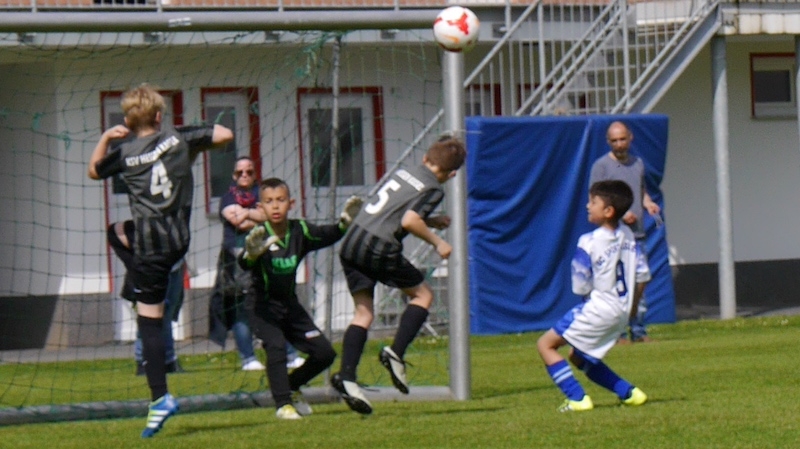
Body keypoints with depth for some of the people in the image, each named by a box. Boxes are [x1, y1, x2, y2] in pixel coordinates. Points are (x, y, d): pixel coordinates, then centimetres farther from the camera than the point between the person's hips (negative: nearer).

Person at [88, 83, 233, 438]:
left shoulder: (124, 153, -4)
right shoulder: (179, 139, 0)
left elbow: (93, 171, 15)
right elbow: (225, 135, 3)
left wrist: (105, 138, 15)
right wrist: (199, 143, 18)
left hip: (150, 245, -4)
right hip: (179, 239, 4)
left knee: (149, 320, -3)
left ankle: (160, 398, -11)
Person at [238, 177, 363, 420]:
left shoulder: (300, 231, -8)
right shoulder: (259, 236, -21)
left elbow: (328, 235, -12)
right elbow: (244, 264, -36)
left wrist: (344, 223, -30)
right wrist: (251, 253, -57)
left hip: (290, 304, 5)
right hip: (263, 306, -5)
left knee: (324, 353, 3)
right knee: (276, 346, -28)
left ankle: (292, 387, 26)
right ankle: (283, 404, -18)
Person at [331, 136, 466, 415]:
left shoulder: (402, 173, 20)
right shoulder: (433, 190, -1)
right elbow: (409, 221, -14)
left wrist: (430, 222, 30)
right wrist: (437, 242, -1)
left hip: (352, 242, 7)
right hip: (379, 248, -7)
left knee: (364, 312, 8)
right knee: (423, 295, 12)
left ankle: (346, 376, -8)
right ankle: (395, 353, -4)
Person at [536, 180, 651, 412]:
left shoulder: (588, 243, -17)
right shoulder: (627, 235, 4)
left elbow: (581, 288, -13)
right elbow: (642, 275, 8)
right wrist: (632, 306, 21)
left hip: (598, 309, -8)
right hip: (621, 312, 8)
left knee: (546, 344, 0)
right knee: (579, 357, 25)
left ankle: (577, 398, -11)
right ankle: (629, 393, 18)